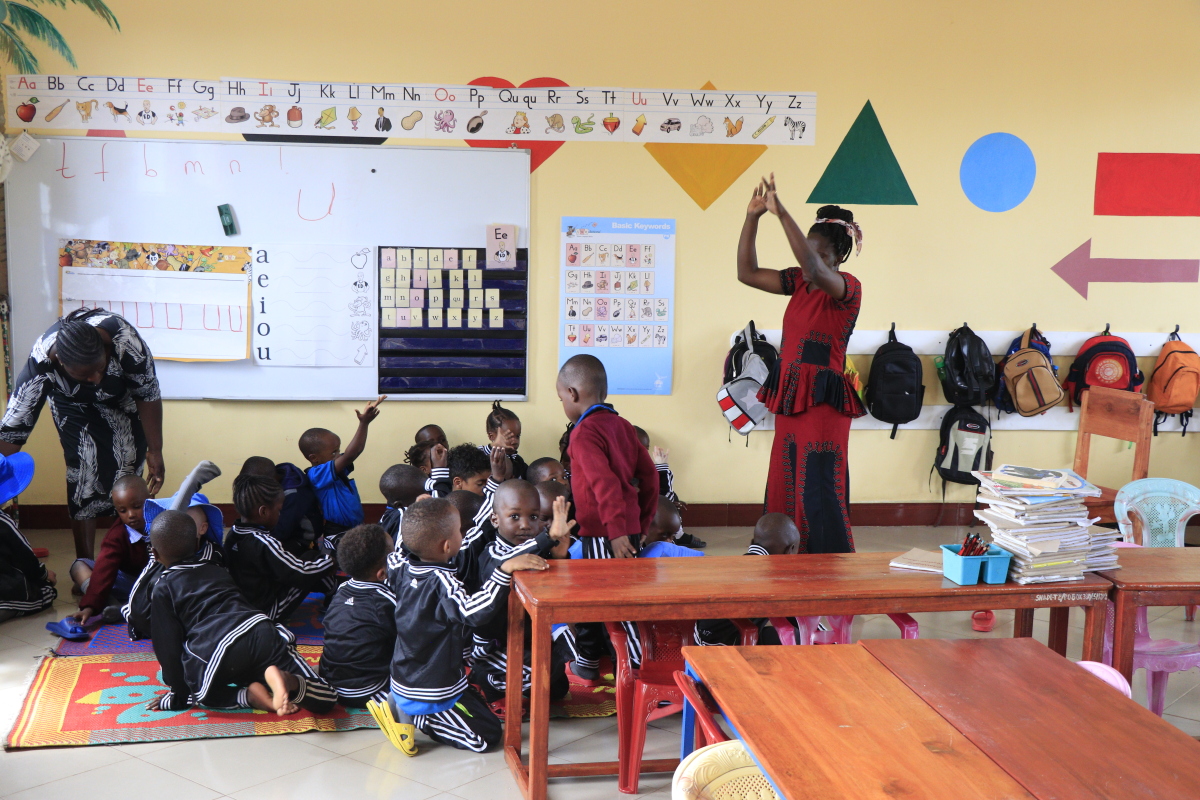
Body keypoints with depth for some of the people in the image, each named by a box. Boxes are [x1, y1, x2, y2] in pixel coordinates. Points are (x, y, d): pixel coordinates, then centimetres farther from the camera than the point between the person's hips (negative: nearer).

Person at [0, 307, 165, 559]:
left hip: (123, 400, 0)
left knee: (128, 476, -3)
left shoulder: (126, 341, -41)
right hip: (74, 405, 0)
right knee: (84, 476, -11)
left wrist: (154, 451, -14)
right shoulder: (41, 362, -39)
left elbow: (148, 395, -22)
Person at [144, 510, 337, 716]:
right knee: (324, 700, 7)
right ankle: (286, 681, -24)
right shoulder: (217, 571, 34)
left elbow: (168, 646, 11)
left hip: (215, 648, -4)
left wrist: (179, 695, 20)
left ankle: (249, 695, 0)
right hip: (262, 630, 4)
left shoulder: (163, 590, 18)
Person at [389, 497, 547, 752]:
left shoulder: (405, 569, -3)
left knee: (477, 701, 25)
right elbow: (472, 611, -44)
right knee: (488, 736, 0)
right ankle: (420, 720, -5)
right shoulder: (442, 582, -27)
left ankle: (400, 704, 11)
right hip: (433, 691, -8)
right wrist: (506, 569, -47)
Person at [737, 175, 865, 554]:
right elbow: (747, 272, 7)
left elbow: (813, 268, -31)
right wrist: (752, 216, -2)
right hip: (789, 396, 8)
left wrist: (782, 213, -32)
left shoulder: (848, 287, -11)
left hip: (822, 400, -8)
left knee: (819, 492, -7)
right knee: (783, 489, 10)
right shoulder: (799, 282, 9)